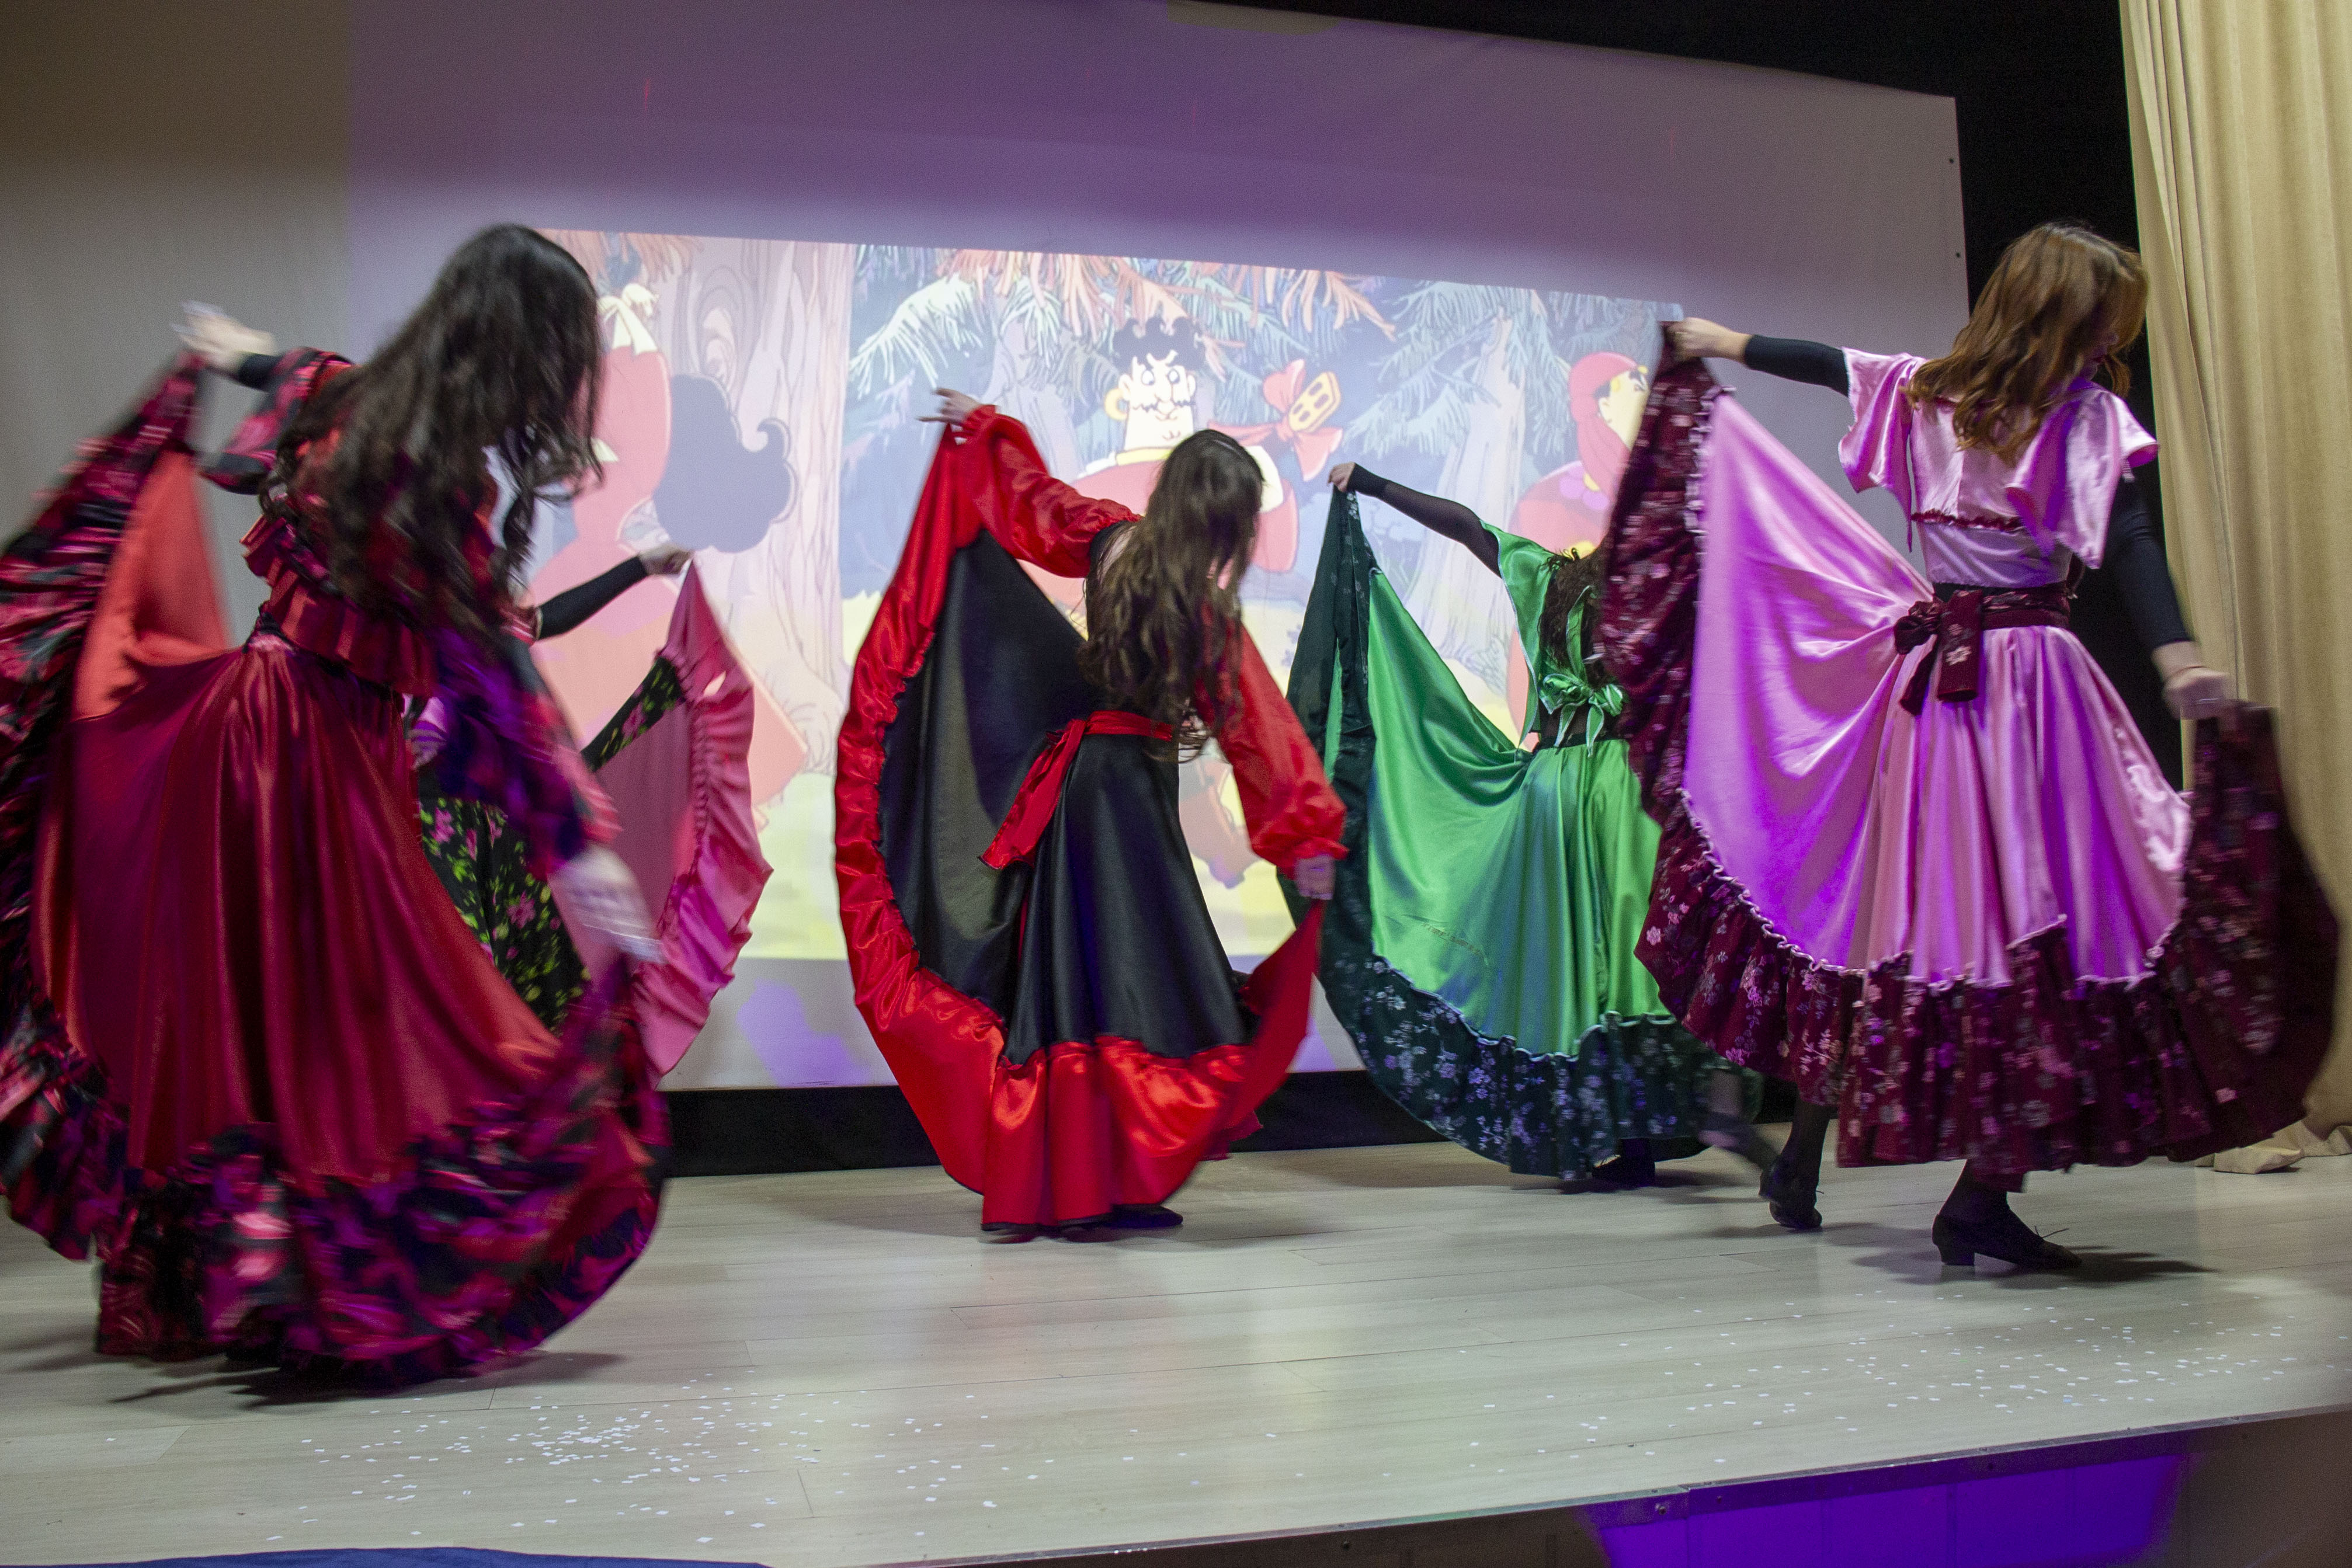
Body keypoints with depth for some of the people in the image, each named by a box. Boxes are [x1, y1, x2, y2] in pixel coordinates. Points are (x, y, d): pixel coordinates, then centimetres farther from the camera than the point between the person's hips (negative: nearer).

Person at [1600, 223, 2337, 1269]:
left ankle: (1803, 1159, 22)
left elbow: (1822, 361, 25)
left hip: (1918, 667, 6)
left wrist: (1720, 344, 41)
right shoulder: (2082, 414, -5)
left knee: (1890, 896, 13)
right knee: (2032, 911, -2)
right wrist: (2177, 658, -30)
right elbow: (2128, 538, -19)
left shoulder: (1924, 390, 9)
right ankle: (1980, 1199, -2)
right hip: (2028, 678, -6)